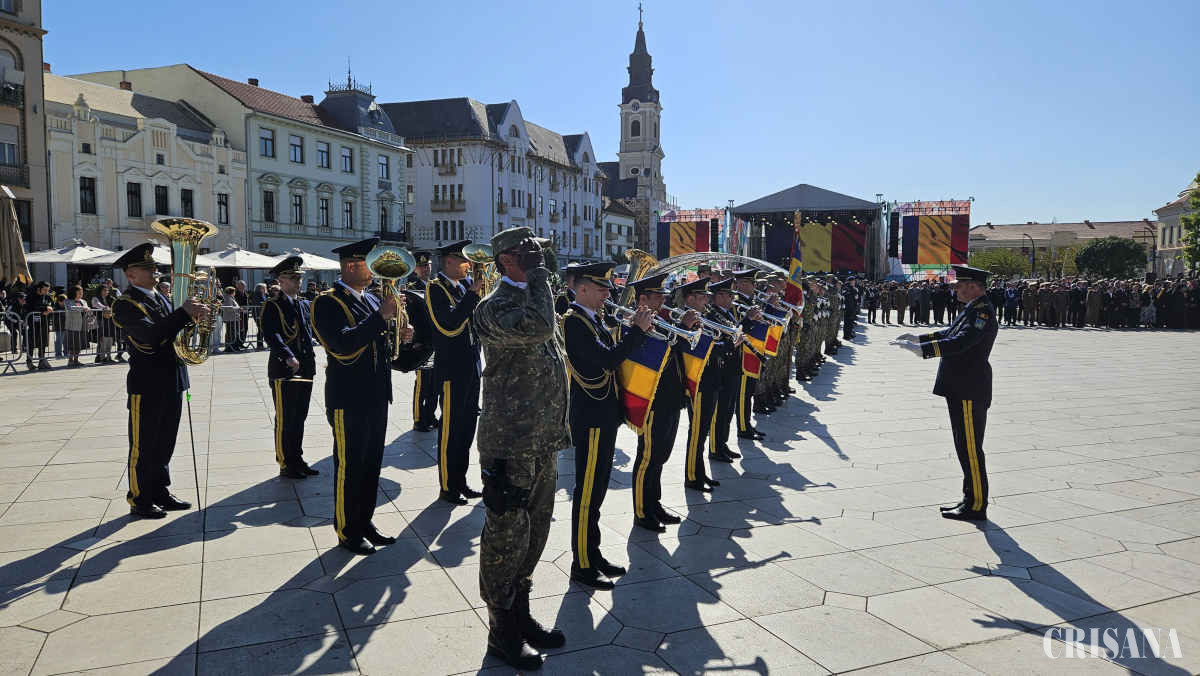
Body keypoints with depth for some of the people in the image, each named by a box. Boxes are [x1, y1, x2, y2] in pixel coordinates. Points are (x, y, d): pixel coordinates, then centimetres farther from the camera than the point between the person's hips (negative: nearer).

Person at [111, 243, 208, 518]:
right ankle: (139, 500, 13)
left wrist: (192, 315, -7)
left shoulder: (161, 299, 15)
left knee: (164, 443, 16)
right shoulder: (126, 304, -11)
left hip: (172, 384, 8)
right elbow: (151, 335, -26)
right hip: (147, 386, -8)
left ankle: (160, 492, 28)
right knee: (143, 447, 3)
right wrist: (184, 313, -28)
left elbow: (173, 331, 13)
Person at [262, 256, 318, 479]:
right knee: (285, 420, 0)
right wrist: (289, 357, -29)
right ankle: (285, 465, 10)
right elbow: (271, 335, -19)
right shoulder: (273, 306, -7)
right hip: (283, 370, -7)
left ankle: (297, 460, 25)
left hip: (306, 369, 7)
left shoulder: (306, 305, 15)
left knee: (299, 418, 15)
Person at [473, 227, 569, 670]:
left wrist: (559, 429, 20)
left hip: (543, 445, 8)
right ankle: (502, 633, 20)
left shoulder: (538, 299, 14)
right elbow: (536, 327, -35)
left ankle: (520, 615, 34)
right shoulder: (493, 309, -13)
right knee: (507, 538, 4)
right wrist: (537, 272, -23)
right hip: (510, 446, -8)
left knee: (533, 534, 18)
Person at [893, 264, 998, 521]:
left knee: (970, 449, -3)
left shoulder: (982, 311, -17)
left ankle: (976, 506, 6)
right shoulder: (973, 309, 15)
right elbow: (950, 333, 25)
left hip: (969, 393, -11)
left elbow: (960, 343, -29)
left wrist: (921, 349, -33)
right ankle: (971, 500, 26)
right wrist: (918, 338, 18)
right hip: (961, 391, 11)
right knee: (966, 448, 16)